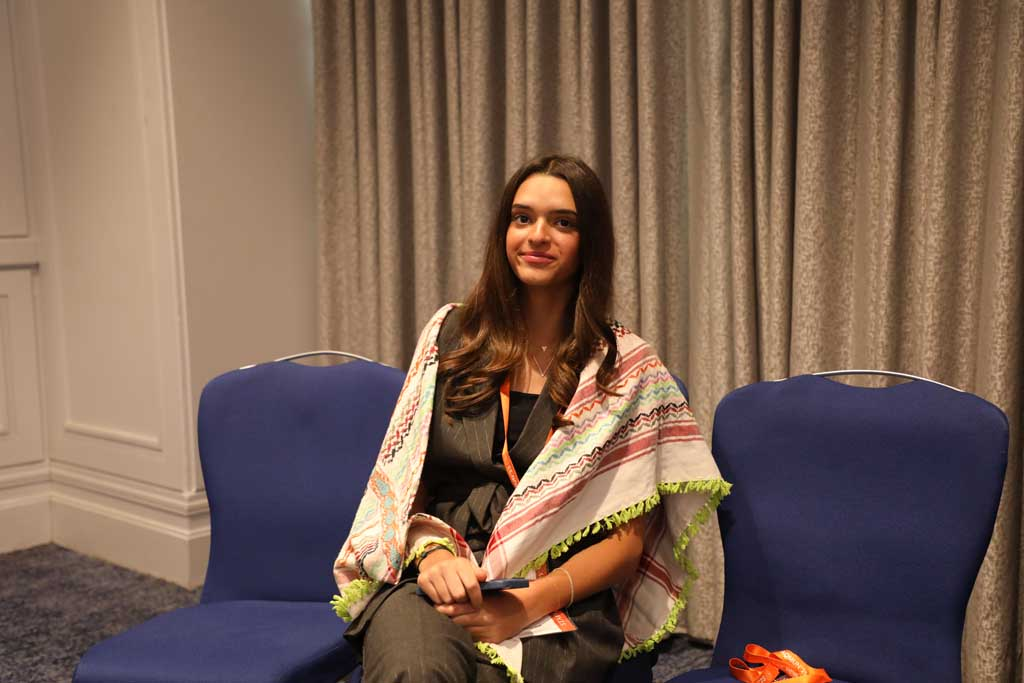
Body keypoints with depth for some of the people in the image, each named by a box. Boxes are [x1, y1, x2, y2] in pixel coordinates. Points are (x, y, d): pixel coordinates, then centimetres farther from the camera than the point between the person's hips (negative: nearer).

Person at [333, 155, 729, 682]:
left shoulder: (628, 368, 5)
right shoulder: (451, 333, 11)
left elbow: (627, 539, 3)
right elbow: (399, 479, 10)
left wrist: (530, 603, -12)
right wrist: (433, 553, -10)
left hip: (561, 606, -1)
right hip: (431, 583, 1)